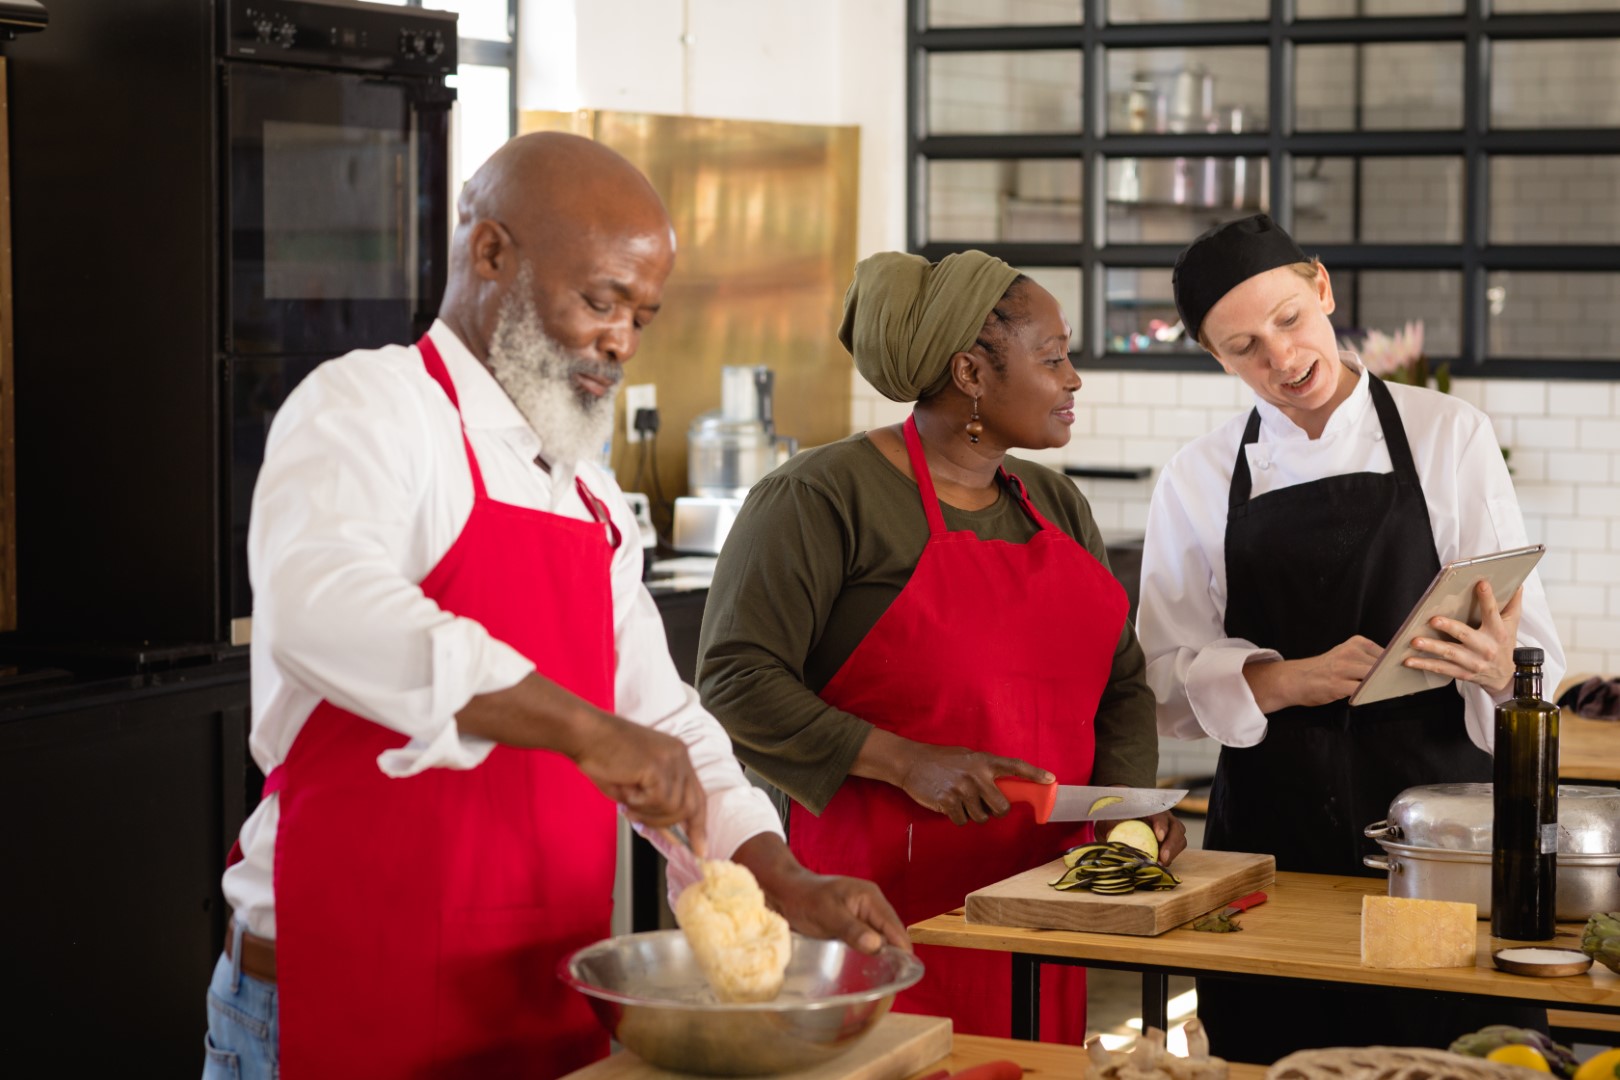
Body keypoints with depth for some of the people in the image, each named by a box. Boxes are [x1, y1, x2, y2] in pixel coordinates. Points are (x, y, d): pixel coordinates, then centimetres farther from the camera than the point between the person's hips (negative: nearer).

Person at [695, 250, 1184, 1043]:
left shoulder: (1056, 505, 15)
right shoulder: (826, 495, -8)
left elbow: (1120, 684, 19)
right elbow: (735, 681, -15)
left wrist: (1129, 795, 0)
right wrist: (908, 763, -22)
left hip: (1036, 900, 7)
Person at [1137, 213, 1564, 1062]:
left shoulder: (1447, 436, 1)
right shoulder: (1197, 481, 6)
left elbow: (1535, 659, -2)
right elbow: (1170, 679, 1)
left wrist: (1497, 671, -24)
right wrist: (1290, 679, -16)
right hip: (1268, 829, 1)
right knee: (1271, 1056, 2)